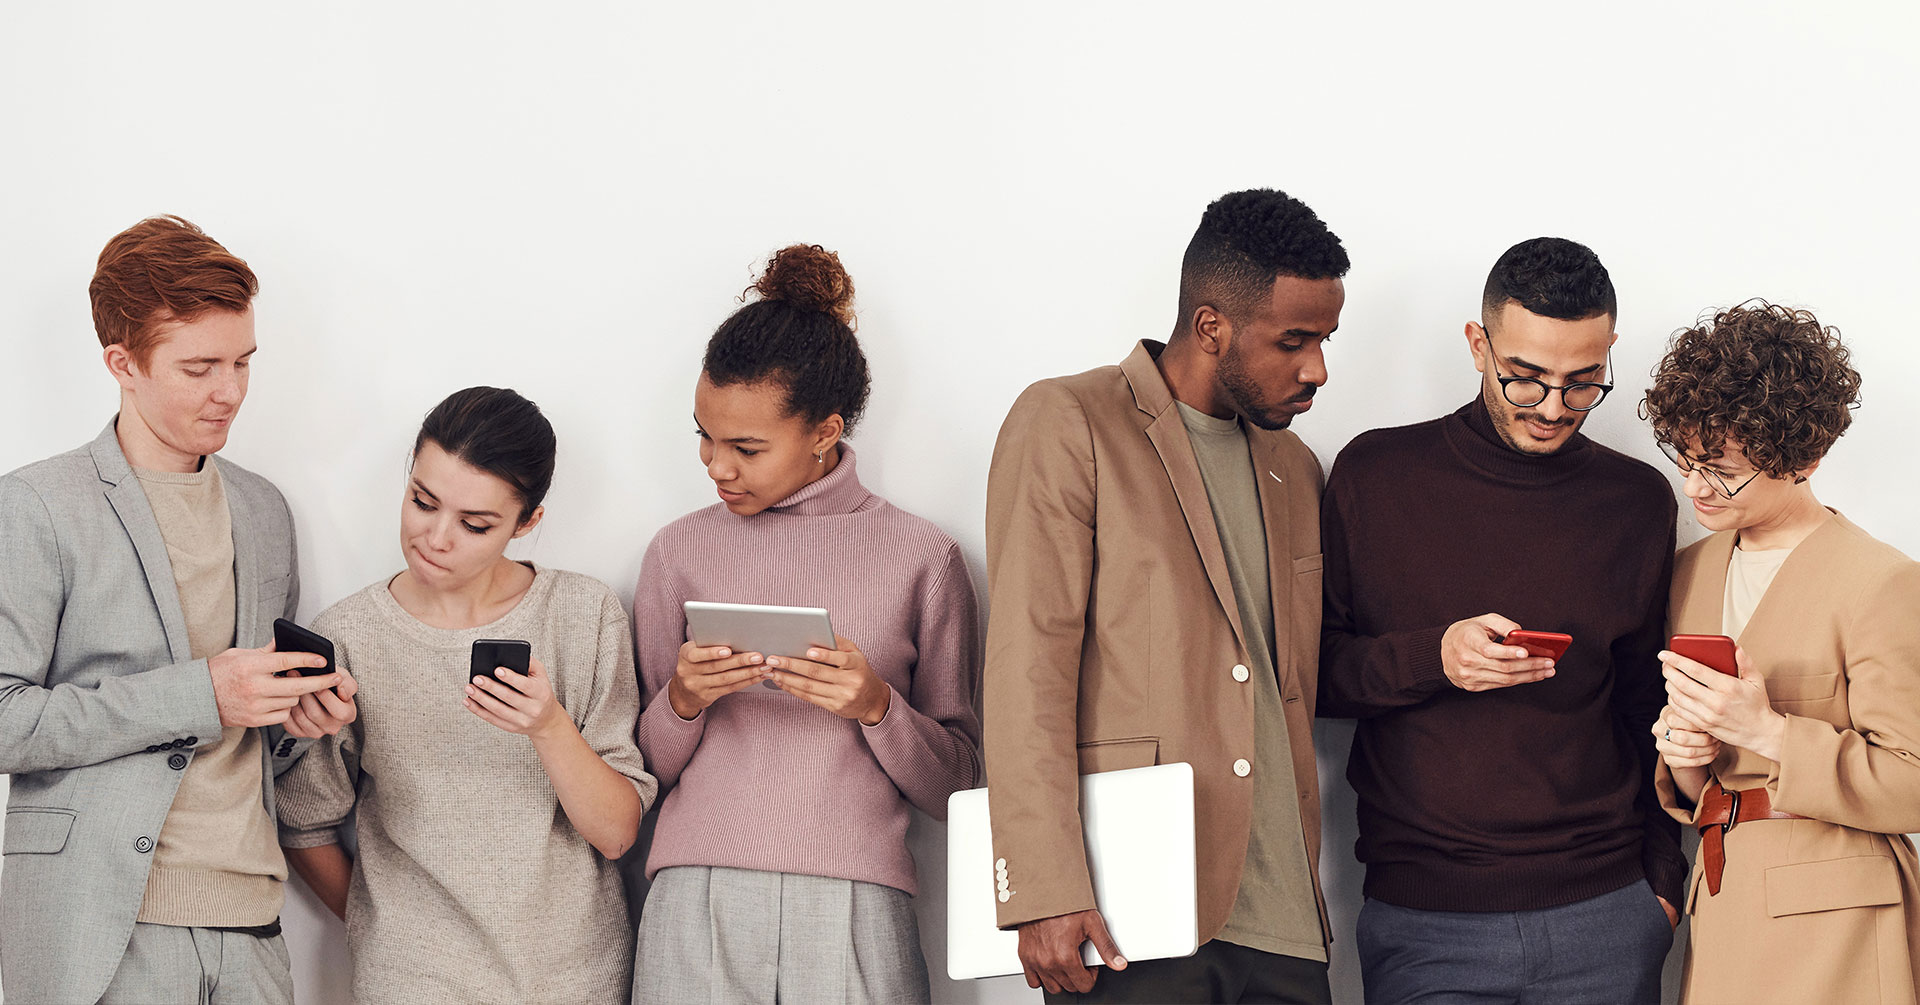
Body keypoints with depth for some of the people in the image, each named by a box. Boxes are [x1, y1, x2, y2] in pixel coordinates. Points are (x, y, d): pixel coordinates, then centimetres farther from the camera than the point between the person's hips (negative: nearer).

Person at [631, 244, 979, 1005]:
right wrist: (683, 703, -7)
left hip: (854, 912, -1)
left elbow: (953, 787, 7)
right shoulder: (681, 552, 11)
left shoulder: (921, 558, 7)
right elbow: (645, 769, 12)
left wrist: (877, 709, -10)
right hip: (697, 905, 1)